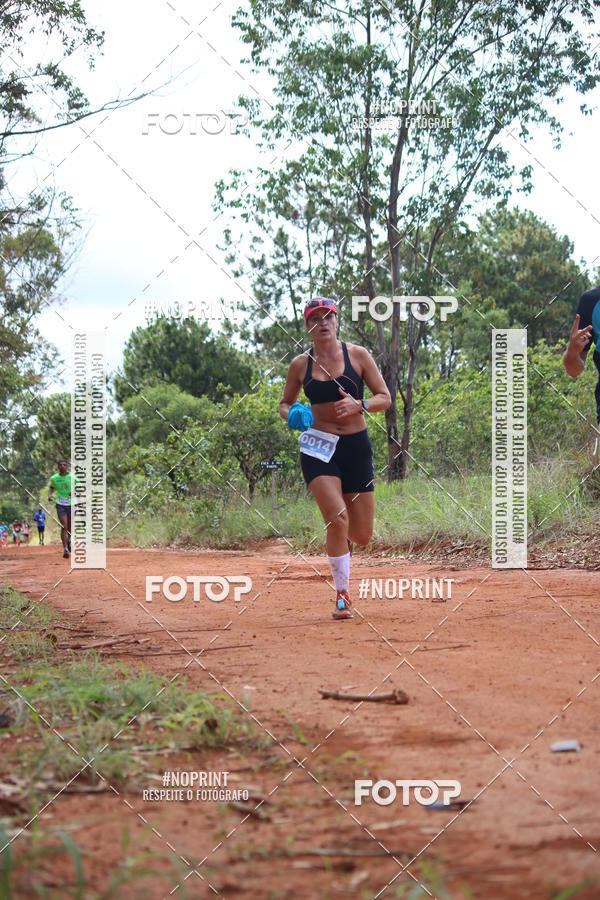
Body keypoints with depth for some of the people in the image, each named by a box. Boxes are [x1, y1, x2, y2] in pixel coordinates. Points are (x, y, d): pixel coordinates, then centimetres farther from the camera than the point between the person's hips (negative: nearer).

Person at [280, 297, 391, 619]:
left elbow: (385, 397, 2)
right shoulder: (300, 365, 4)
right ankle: (343, 596, -7)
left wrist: (359, 405, -17)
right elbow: (285, 403, 16)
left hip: (356, 447, 1)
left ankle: (341, 541, 43)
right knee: (337, 519, -22)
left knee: (362, 535, 4)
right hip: (318, 448, -1)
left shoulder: (357, 355, 1)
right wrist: (292, 415, -7)